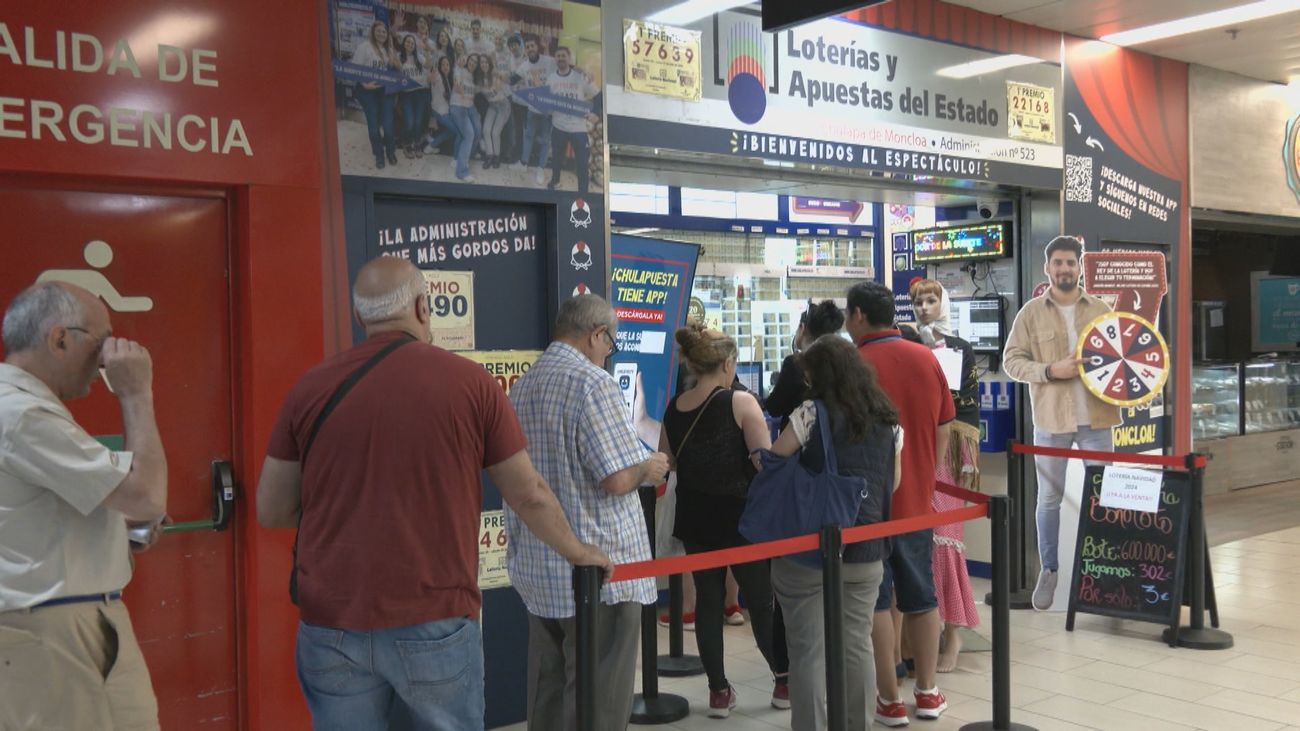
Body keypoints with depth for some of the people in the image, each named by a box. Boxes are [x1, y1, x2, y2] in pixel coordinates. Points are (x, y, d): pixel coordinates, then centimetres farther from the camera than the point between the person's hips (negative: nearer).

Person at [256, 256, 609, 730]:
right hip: (435, 620, -2)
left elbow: (271, 511, 8)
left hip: (332, 624, 2)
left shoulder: (310, 388, 1)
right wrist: (577, 552, 21)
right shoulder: (469, 381, -4)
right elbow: (529, 496, 3)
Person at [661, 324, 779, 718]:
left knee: (708, 598, 10)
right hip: (739, 516, -4)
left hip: (695, 519, 5)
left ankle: (719, 691, 14)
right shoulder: (740, 402, -14)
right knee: (761, 599, 9)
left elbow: (666, 462, 13)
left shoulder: (674, 408, 2)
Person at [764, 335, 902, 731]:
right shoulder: (889, 420, 6)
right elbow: (893, 484, 15)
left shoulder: (812, 414, -9)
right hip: (865, 549, 5)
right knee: (857, 644, 15)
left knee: (808, 647, 4)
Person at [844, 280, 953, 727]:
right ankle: (927, 693, 23)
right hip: (917, 500, 5)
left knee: (875, 601, 5)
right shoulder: (927, 359, 2)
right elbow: (943, 430, 7)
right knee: (921, 595, 15)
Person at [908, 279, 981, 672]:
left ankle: (951, 632, -2)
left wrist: (969, 460, -4)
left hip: (946, 450, -2)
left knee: (942, 534, -8)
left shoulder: (961, 349, 4)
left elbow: (970, 406, 1)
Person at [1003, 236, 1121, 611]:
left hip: (1095, 416, 2)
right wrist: (1050, 370, -17)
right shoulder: (1031, 312, 0)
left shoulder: (1101, 309, 6)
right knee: (1049, 498, 8)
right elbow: (1011, 360, -3)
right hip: (1051, 418, -1)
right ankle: (1049, 571, 19)